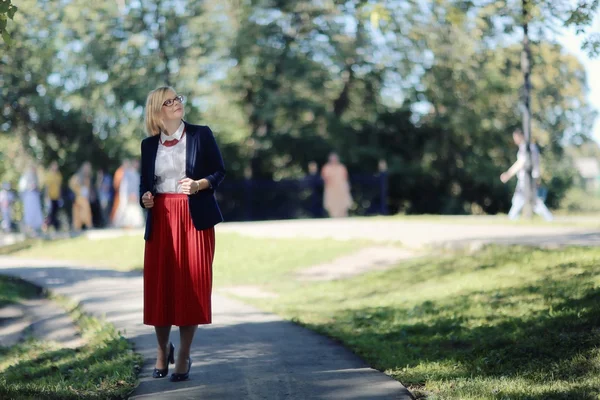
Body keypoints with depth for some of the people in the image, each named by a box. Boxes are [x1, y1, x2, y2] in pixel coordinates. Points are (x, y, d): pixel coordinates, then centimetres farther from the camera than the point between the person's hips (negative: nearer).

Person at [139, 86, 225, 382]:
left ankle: (184, 356, 7)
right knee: (159, 287, 0)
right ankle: (162, 350, 19)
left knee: (191, 286, -2)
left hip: (195, 219, -2)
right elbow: (144, 182, 14)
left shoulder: (201, 135, 3)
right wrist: (144, 198, -7)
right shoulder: (149, 145, 10)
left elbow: (219, 172, 2)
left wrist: (199, 185, -16)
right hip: (160, 220, 2)